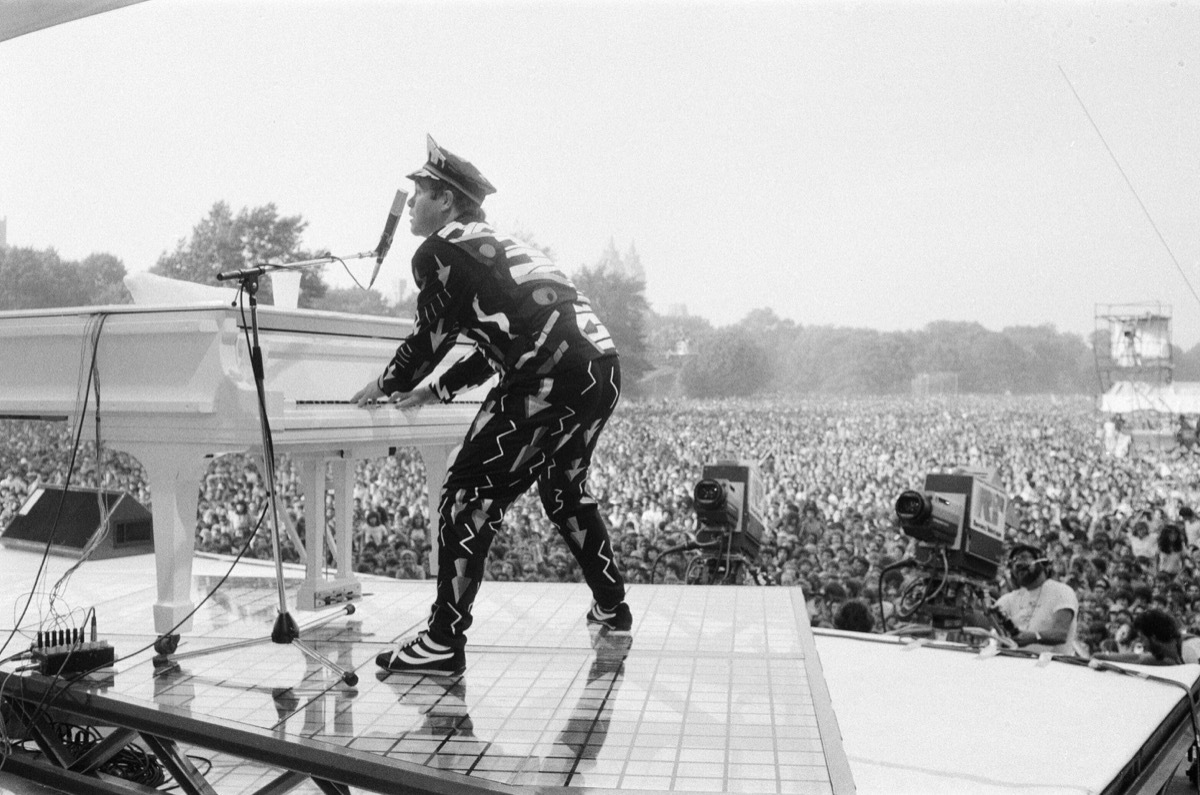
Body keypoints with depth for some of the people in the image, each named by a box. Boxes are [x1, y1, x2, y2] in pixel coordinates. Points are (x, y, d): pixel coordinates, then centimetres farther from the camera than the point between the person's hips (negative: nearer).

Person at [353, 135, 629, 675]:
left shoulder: (439, 251, 1)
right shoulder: (495, 245, 28)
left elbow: (431, 337, 5)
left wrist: (384, 386, 21)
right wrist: (436, 392, 37)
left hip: (551, 381, -9)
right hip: (604, 371, 9)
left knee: (471, 493, -3)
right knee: (563, 488, 27)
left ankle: (443, 642, -1)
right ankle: (611, 608, 37)